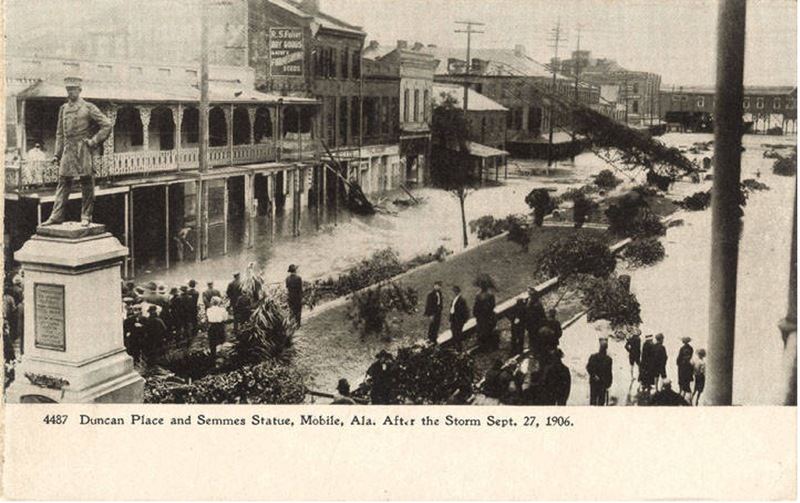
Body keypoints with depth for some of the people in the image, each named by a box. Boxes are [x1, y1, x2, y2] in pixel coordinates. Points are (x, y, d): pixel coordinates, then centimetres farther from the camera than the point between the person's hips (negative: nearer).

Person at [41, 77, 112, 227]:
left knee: (86, 184, 0)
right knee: (63, 182, 2)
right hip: (68, 150, 5)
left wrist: (94, 141, -8)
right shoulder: (63, 108, 14)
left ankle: (86, 217, 5)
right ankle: (57, 216, 2)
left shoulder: (89, 108, -2)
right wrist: (57, 154, 11)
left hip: (83, 150, -4)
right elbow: (59, 133, 17)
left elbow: (107, 125, -3)